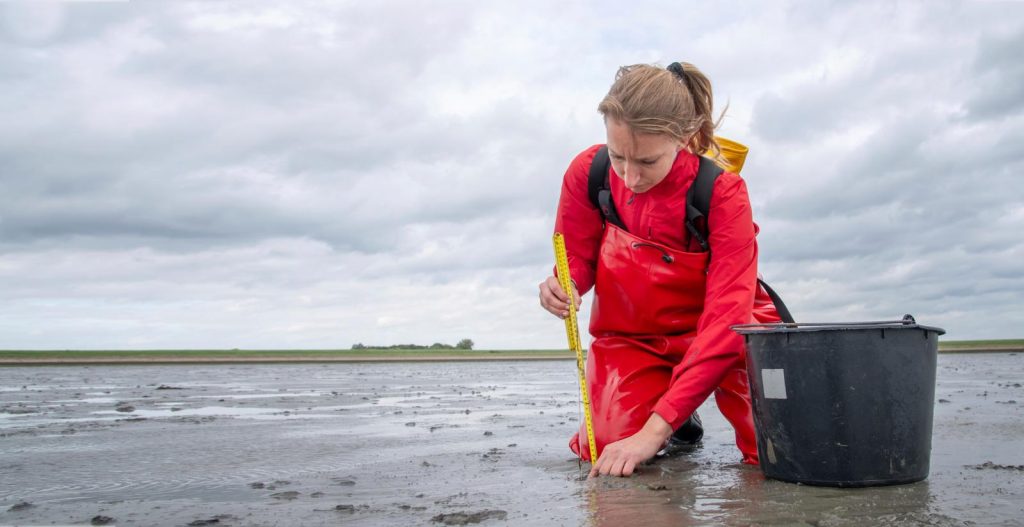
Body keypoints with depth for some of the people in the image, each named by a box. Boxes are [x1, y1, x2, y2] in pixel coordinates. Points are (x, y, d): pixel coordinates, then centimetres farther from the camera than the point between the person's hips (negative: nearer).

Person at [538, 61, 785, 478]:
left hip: (714, 333, -2)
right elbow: (578, 259, 0)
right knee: (606, 447, -20)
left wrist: (654, 430, -37)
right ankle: (676, 411, 15)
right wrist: (563, 285, -30)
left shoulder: (722, 191, -23)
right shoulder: (588, 171, -16)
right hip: (630, 335, 2)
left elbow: (726, 315, -29)